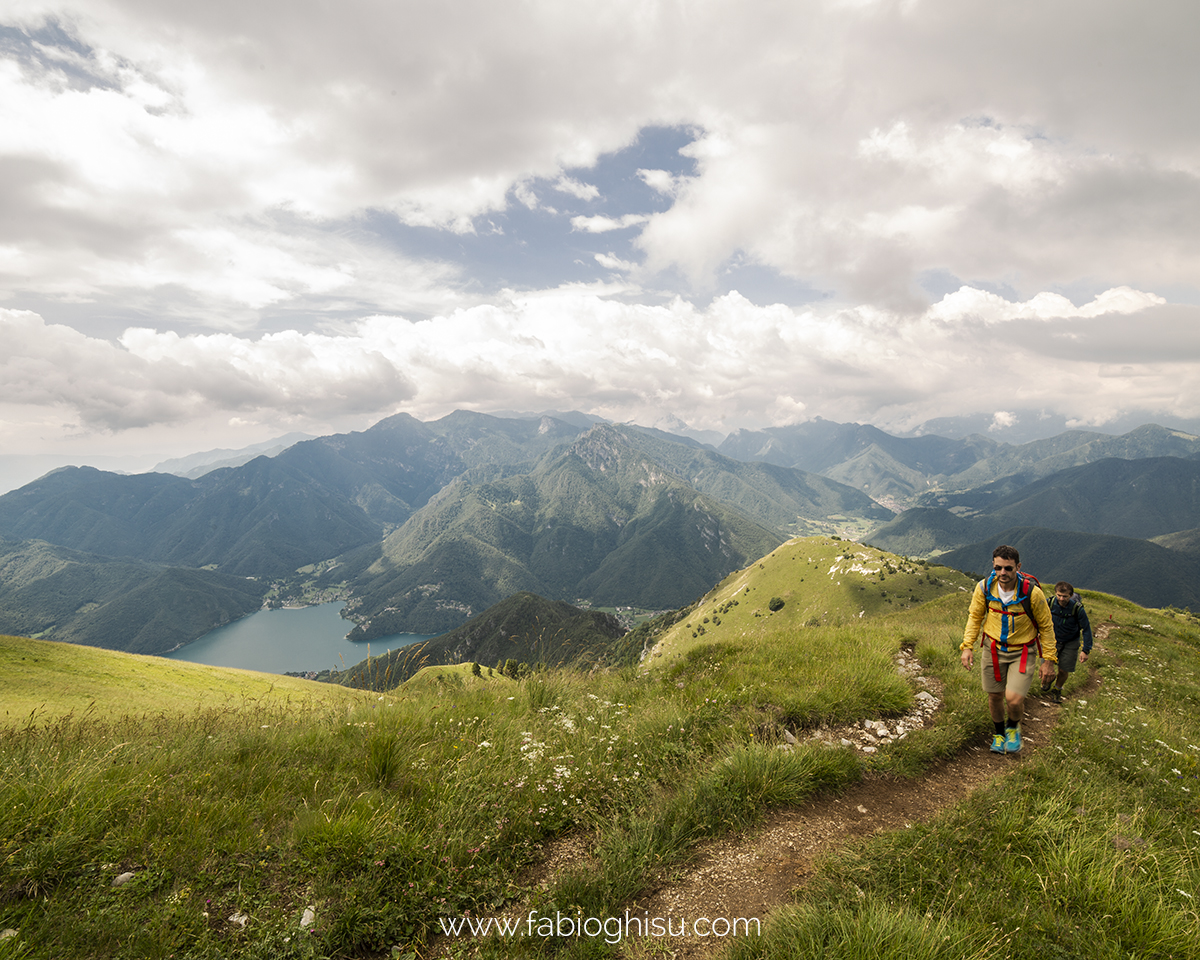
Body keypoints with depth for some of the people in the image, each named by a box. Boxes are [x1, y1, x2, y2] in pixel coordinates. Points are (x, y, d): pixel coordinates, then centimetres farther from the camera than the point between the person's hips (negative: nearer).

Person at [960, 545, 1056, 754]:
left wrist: (1049, 659, -5)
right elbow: (975, 617, 2)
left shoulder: (1032, 592, -23)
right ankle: (999, 733, 40)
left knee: (1014, 699, -14)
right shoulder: (984, 587, -15)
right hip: (993, 649, 3)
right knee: (994, 697, 12)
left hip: (1022, 652, -2)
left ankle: (1013, 727, 21)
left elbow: (1046, 626, -8)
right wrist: (968, 646, -6)